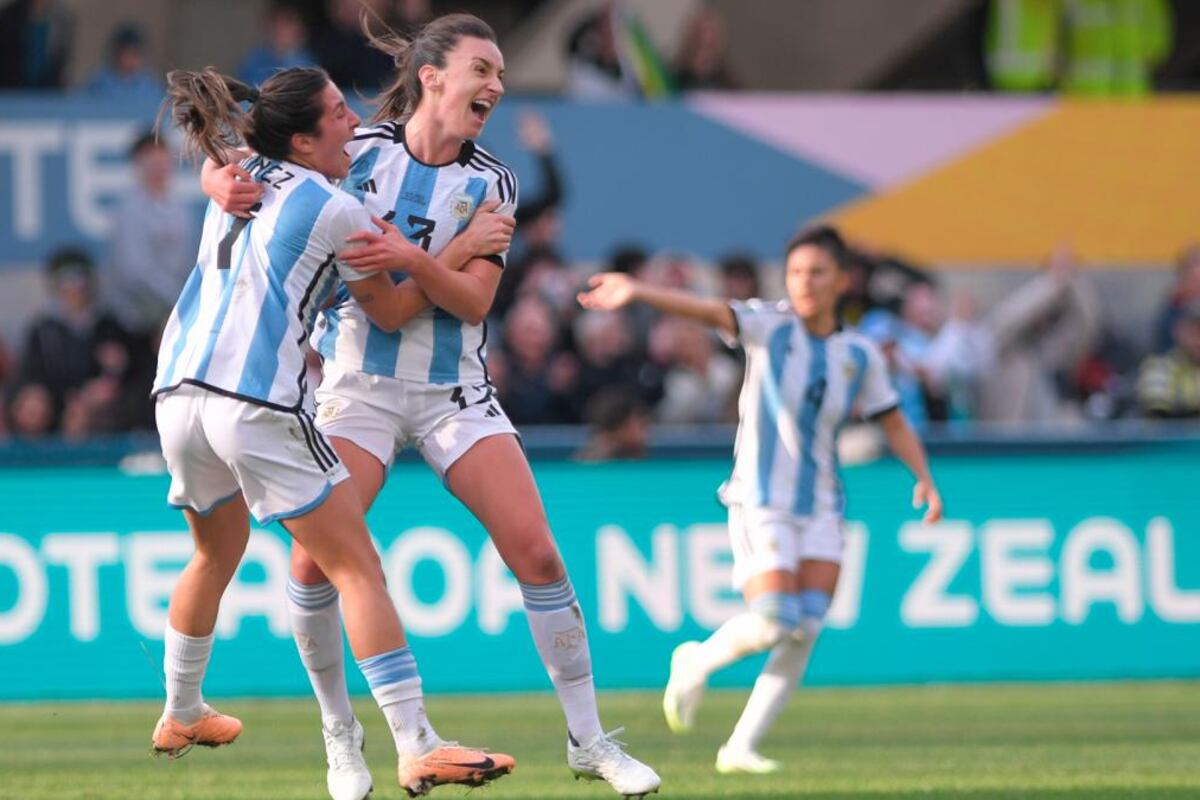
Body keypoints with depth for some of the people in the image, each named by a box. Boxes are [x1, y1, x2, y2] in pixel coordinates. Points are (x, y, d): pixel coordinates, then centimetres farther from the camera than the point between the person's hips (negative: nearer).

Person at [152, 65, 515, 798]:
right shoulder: (337, 212, -2)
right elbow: (391, 312, 8)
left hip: (179, 390, 7)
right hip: (260, 404, -7)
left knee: (218, 553, 31)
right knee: (358, 568, -6)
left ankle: (181, 715, 44)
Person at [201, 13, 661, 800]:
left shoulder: (492, 184, -1)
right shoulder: (355, 150, -4)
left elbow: (473, 300, -10)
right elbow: (226, 167, 3)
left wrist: (411, 259, -27)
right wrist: (225, 182, -21)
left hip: (455, 388, 1)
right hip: (358, 381, -1)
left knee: (536, 550, -9)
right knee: (314, 560, -16)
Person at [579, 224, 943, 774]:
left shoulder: (860, 356, 5)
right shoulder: (770, 326, -6)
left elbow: (895, 425, 16)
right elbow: (710, 312, -23)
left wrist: (924, 479, 2)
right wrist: (639, 293, -39)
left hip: (821, 508, 4)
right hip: (761, 502, -4)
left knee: (806, 630, -7)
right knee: (775, 623, -17)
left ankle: (740, 747, 2)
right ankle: (698, 662, 14)